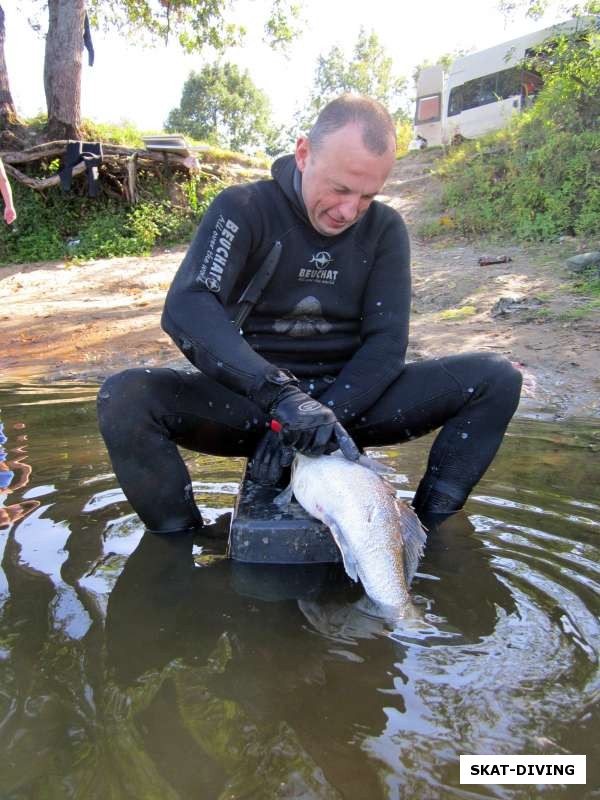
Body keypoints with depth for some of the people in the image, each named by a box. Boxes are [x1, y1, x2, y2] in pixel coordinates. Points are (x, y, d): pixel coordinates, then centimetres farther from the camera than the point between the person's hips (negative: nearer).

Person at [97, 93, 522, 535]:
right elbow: (186, 308, -26)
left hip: (351, 398, 3)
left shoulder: (385, 228, 0)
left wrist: (323, 413, -24)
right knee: (123, 397, -28)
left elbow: (386, 343, -7)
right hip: (251, 399, -2)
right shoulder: (243, 209, -9)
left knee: (496, 378, -12)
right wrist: (280, 395, -39)